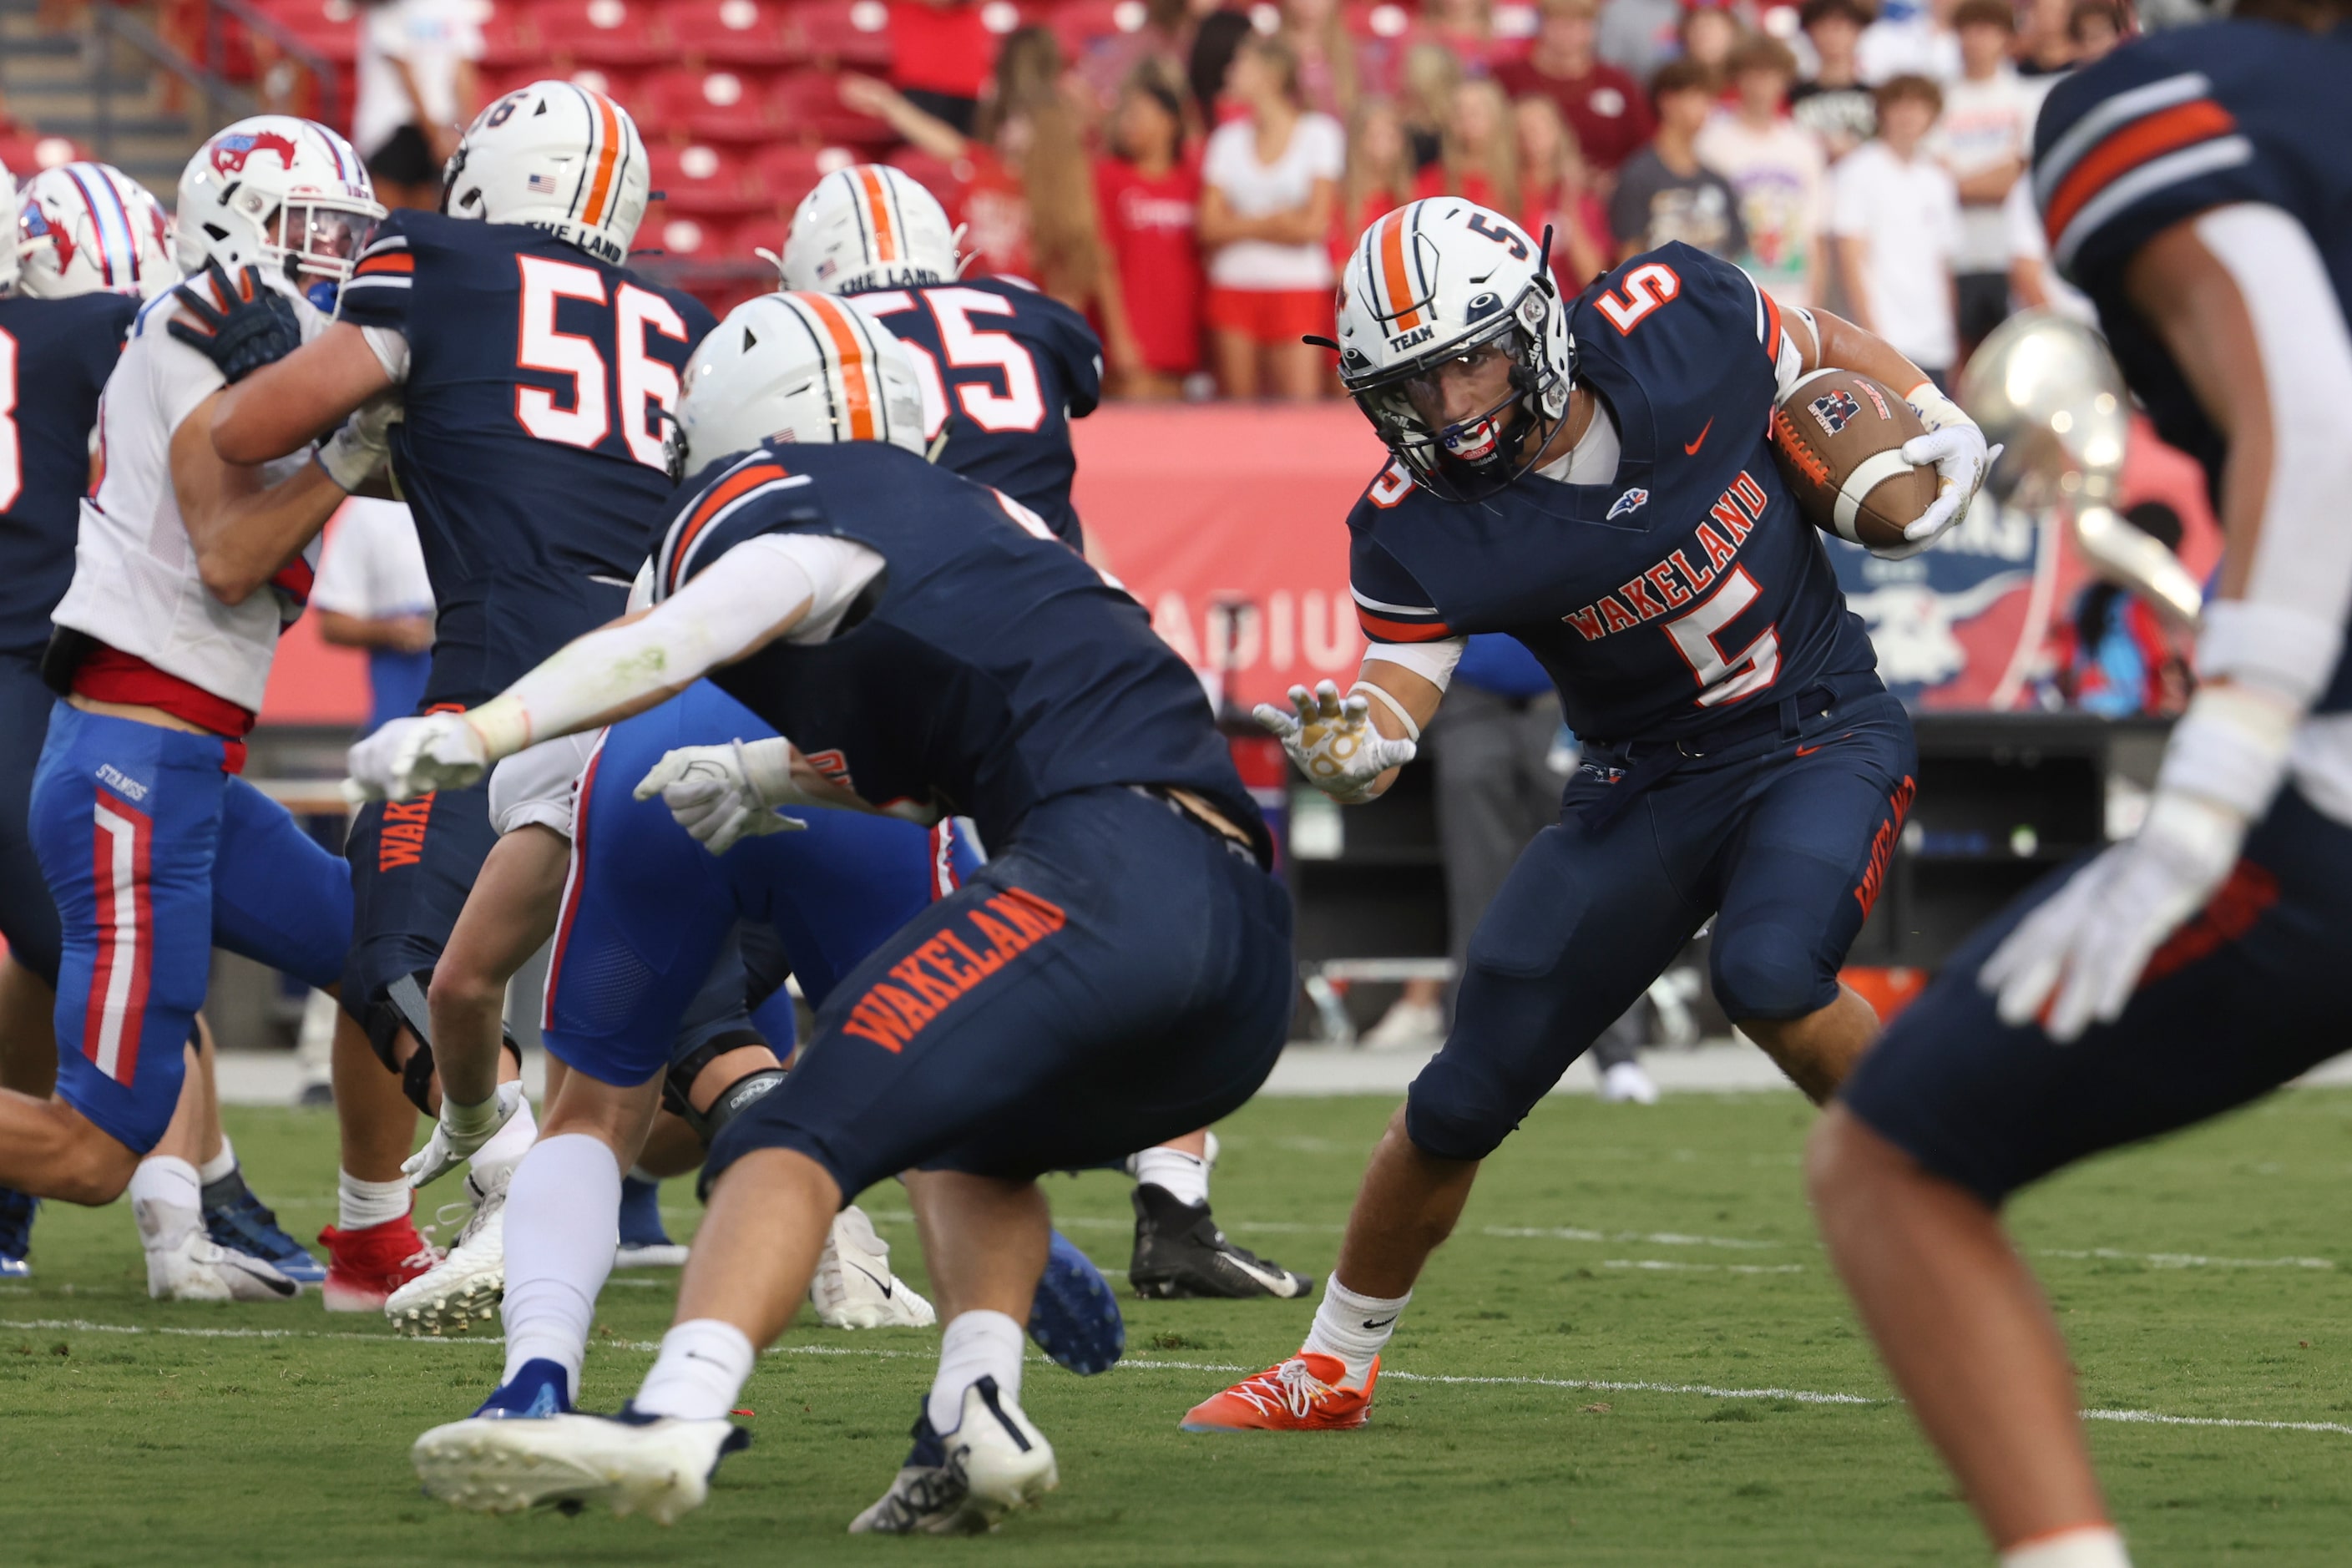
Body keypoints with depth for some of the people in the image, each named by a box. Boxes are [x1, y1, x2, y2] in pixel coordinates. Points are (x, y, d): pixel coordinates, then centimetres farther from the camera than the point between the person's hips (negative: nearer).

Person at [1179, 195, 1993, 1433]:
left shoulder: (1676, 324, -17)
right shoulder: (1422, 530, -18)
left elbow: (1822, 349, 4)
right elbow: (1397, 691, -20)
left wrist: (1938, 424, -9)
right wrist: (1349, 746, -42)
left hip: (1825, 739, -2)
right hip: (1644, 783, 2)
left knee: (1768, 973, -32)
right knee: (1465, 1095, 1)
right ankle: (1332, 1367, 23)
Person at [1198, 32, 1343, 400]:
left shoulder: (1319, 133, 3)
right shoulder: (1228, 139, 13)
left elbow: (1315, 225, -5)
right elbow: (1210, 229, 4)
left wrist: (1245, 227, 0)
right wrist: (1269, 223, -7)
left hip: (1297, 288, -3)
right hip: (1234, 287, 3)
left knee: (1300, 406, -13)